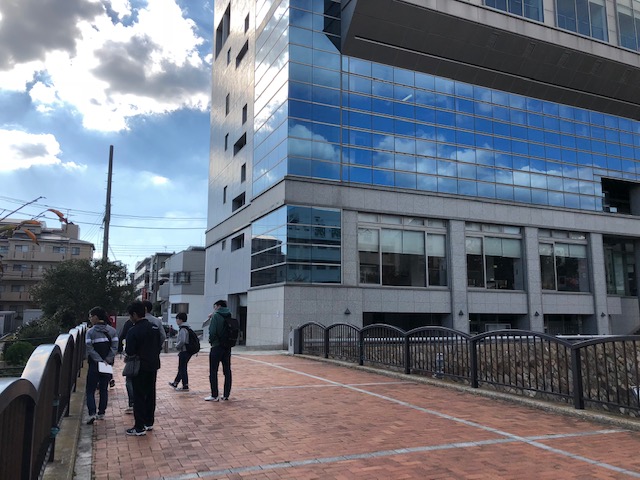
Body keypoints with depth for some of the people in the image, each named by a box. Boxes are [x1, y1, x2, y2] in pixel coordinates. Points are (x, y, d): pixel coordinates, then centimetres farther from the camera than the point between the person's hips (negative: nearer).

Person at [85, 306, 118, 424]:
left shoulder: (90, 332, -9)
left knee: (90, 390, 5)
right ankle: (101, 413, 19)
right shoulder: (112, 331, 2)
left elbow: (90, 349, -16)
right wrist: (107, 360, -7)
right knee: (104, 389, 15)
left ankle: (92, 413, -9)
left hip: (94, 365, -4)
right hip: (107, 365, 4)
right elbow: (114, 347, -5)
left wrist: (99, 361, -14)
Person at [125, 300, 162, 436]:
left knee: (139, 396, 2)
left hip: (140, 368, -7)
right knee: (150, 394, 16)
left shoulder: (133, 331, -18)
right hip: (153, 366, 7)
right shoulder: (155, 327, 4)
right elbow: (159, 346, 8)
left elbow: (129, 352, -16)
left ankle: (140, 427, 6)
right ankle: (149, 422, 26)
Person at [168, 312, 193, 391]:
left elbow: (182, 341, -27)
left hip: (184, 351, -10)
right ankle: (175, 383, 33)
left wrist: (177, 346, -9)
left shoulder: (182, 329, -18)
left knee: (182, 368, -1)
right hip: (188, 351, 10)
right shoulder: (188, 327, 12)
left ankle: (185, 386, 4)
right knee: (181, 368, 19)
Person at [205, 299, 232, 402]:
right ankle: (226, 395, 15)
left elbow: (212, 331, -16)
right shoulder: (230, 317, 8)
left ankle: (214, 396, 3)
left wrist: (211, 341, -1)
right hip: (227, 347, 6)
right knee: (227, 372, 10)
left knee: (213, 372, 2)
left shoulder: (216, 316, -10)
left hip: (217, 347, -6)